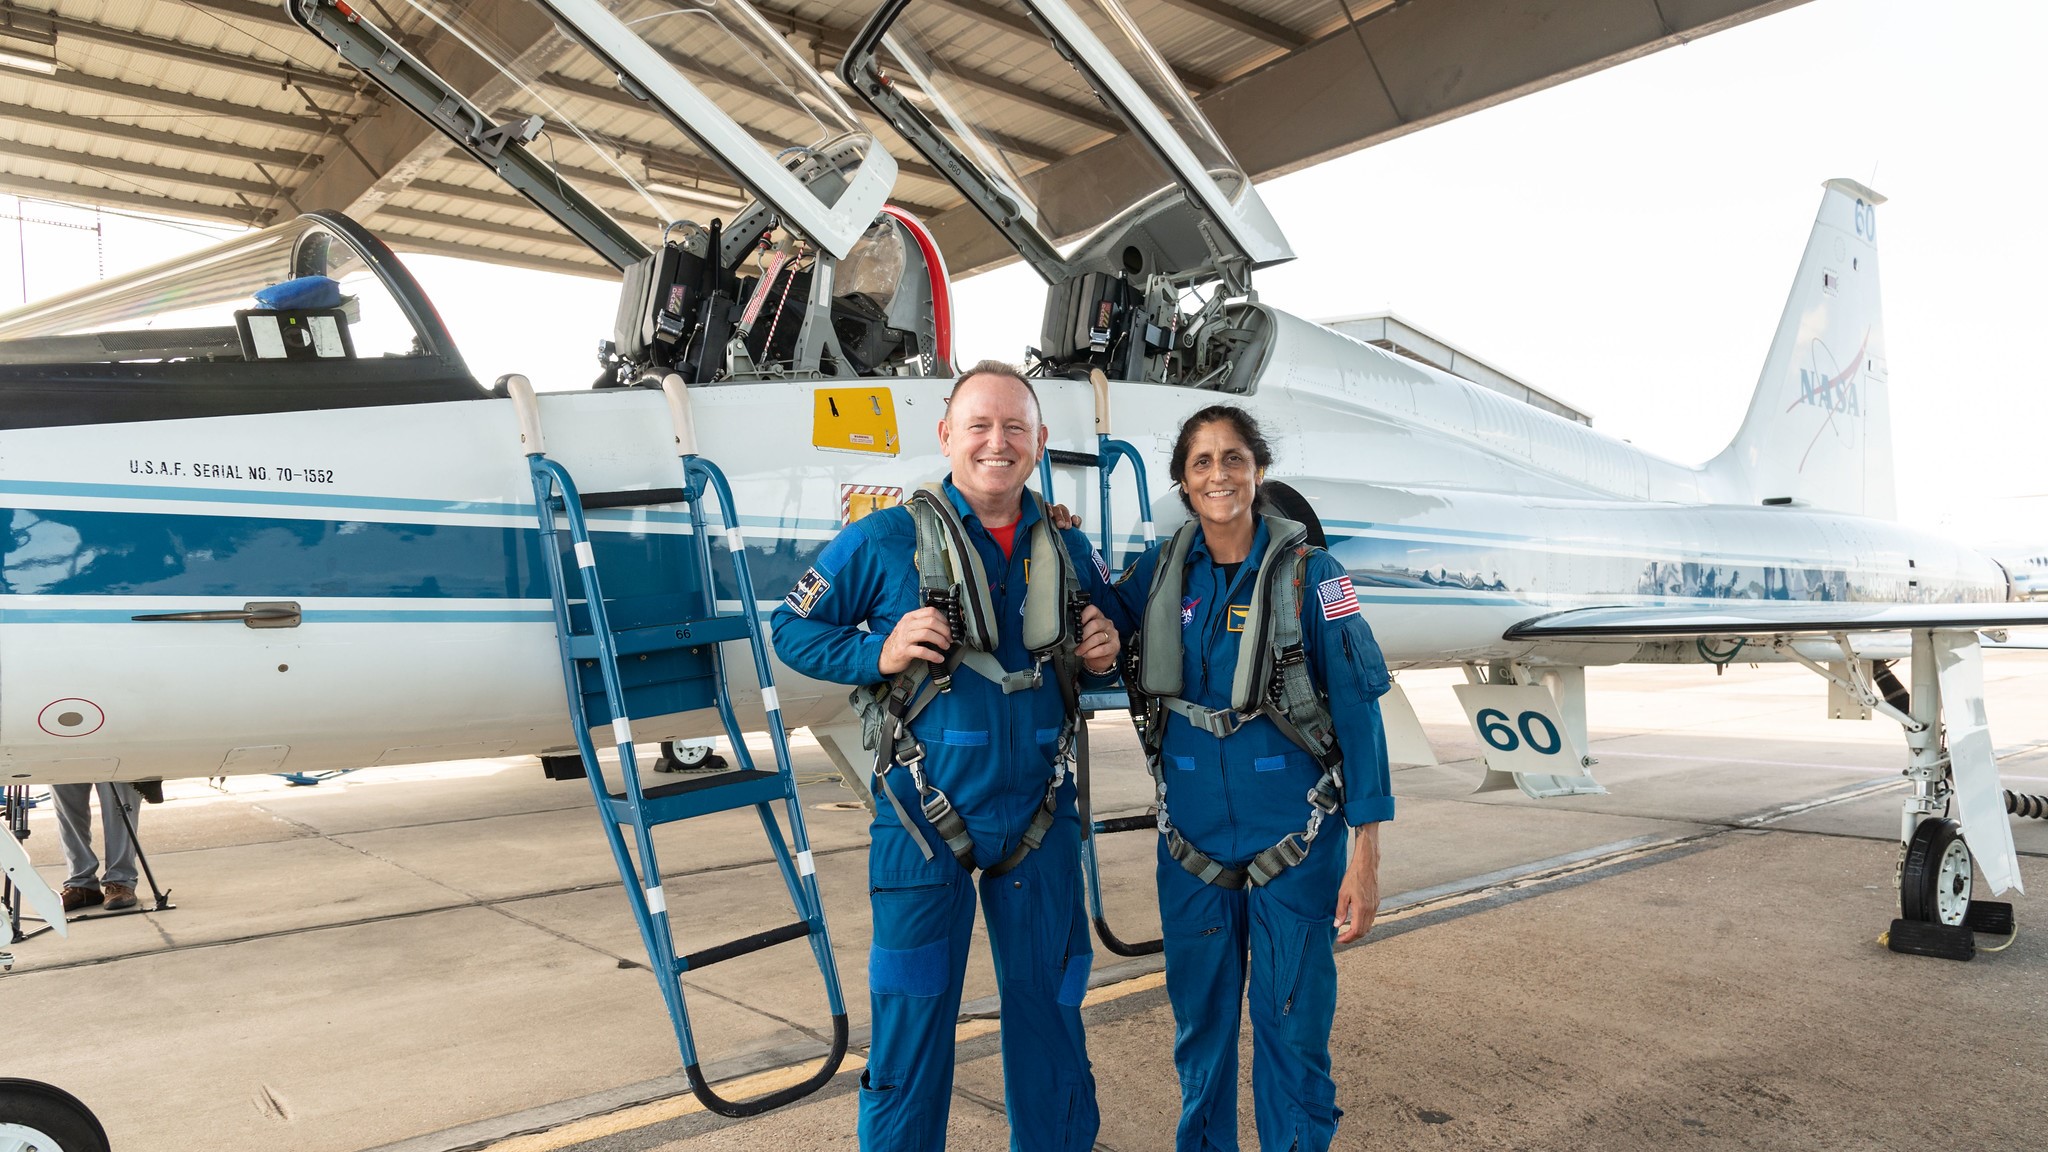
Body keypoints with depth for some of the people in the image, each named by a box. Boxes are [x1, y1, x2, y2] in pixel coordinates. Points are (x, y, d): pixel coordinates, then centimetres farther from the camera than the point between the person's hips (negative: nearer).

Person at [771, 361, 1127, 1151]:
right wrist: (879, 654, -17)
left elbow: (1090, 655, 20)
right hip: (925, 823, -4)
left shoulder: (1067, 550, 5)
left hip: (1038, 820, 4)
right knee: (913, 1019, 6)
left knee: (1049, 1009, 18)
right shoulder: (886, 540, -8)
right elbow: (792, 628, -1)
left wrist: (1103, 656, -3)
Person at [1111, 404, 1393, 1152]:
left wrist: (1365, 853, -12)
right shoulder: (1160, 572, 2)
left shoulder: (1306, 571, -8)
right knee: (1199, 1019, 15)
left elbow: (1357, 707, -8)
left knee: (1293, 1024, 3)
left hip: (1293, 838, -3)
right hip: (1192, 838, 3)